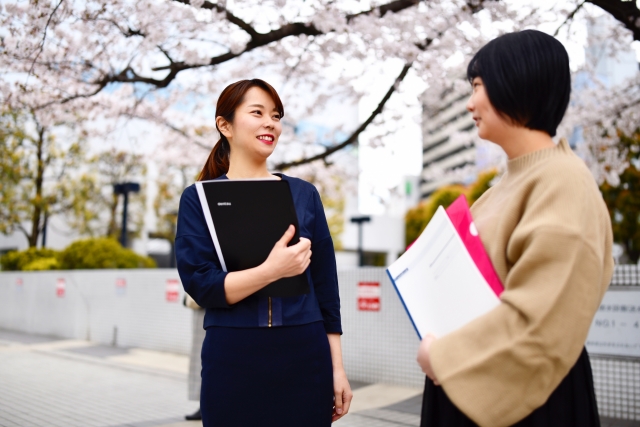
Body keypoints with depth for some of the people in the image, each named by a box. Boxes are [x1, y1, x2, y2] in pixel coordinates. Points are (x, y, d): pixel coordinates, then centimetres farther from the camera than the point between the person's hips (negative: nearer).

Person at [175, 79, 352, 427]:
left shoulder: (304, 194, 6)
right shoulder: (199, 198, 1)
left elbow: (326, 287, 6)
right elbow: (200, 285, -9)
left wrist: (337, 368, 5)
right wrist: (272, 270, -23)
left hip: (306, 359, 2)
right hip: (233, 362, -2)